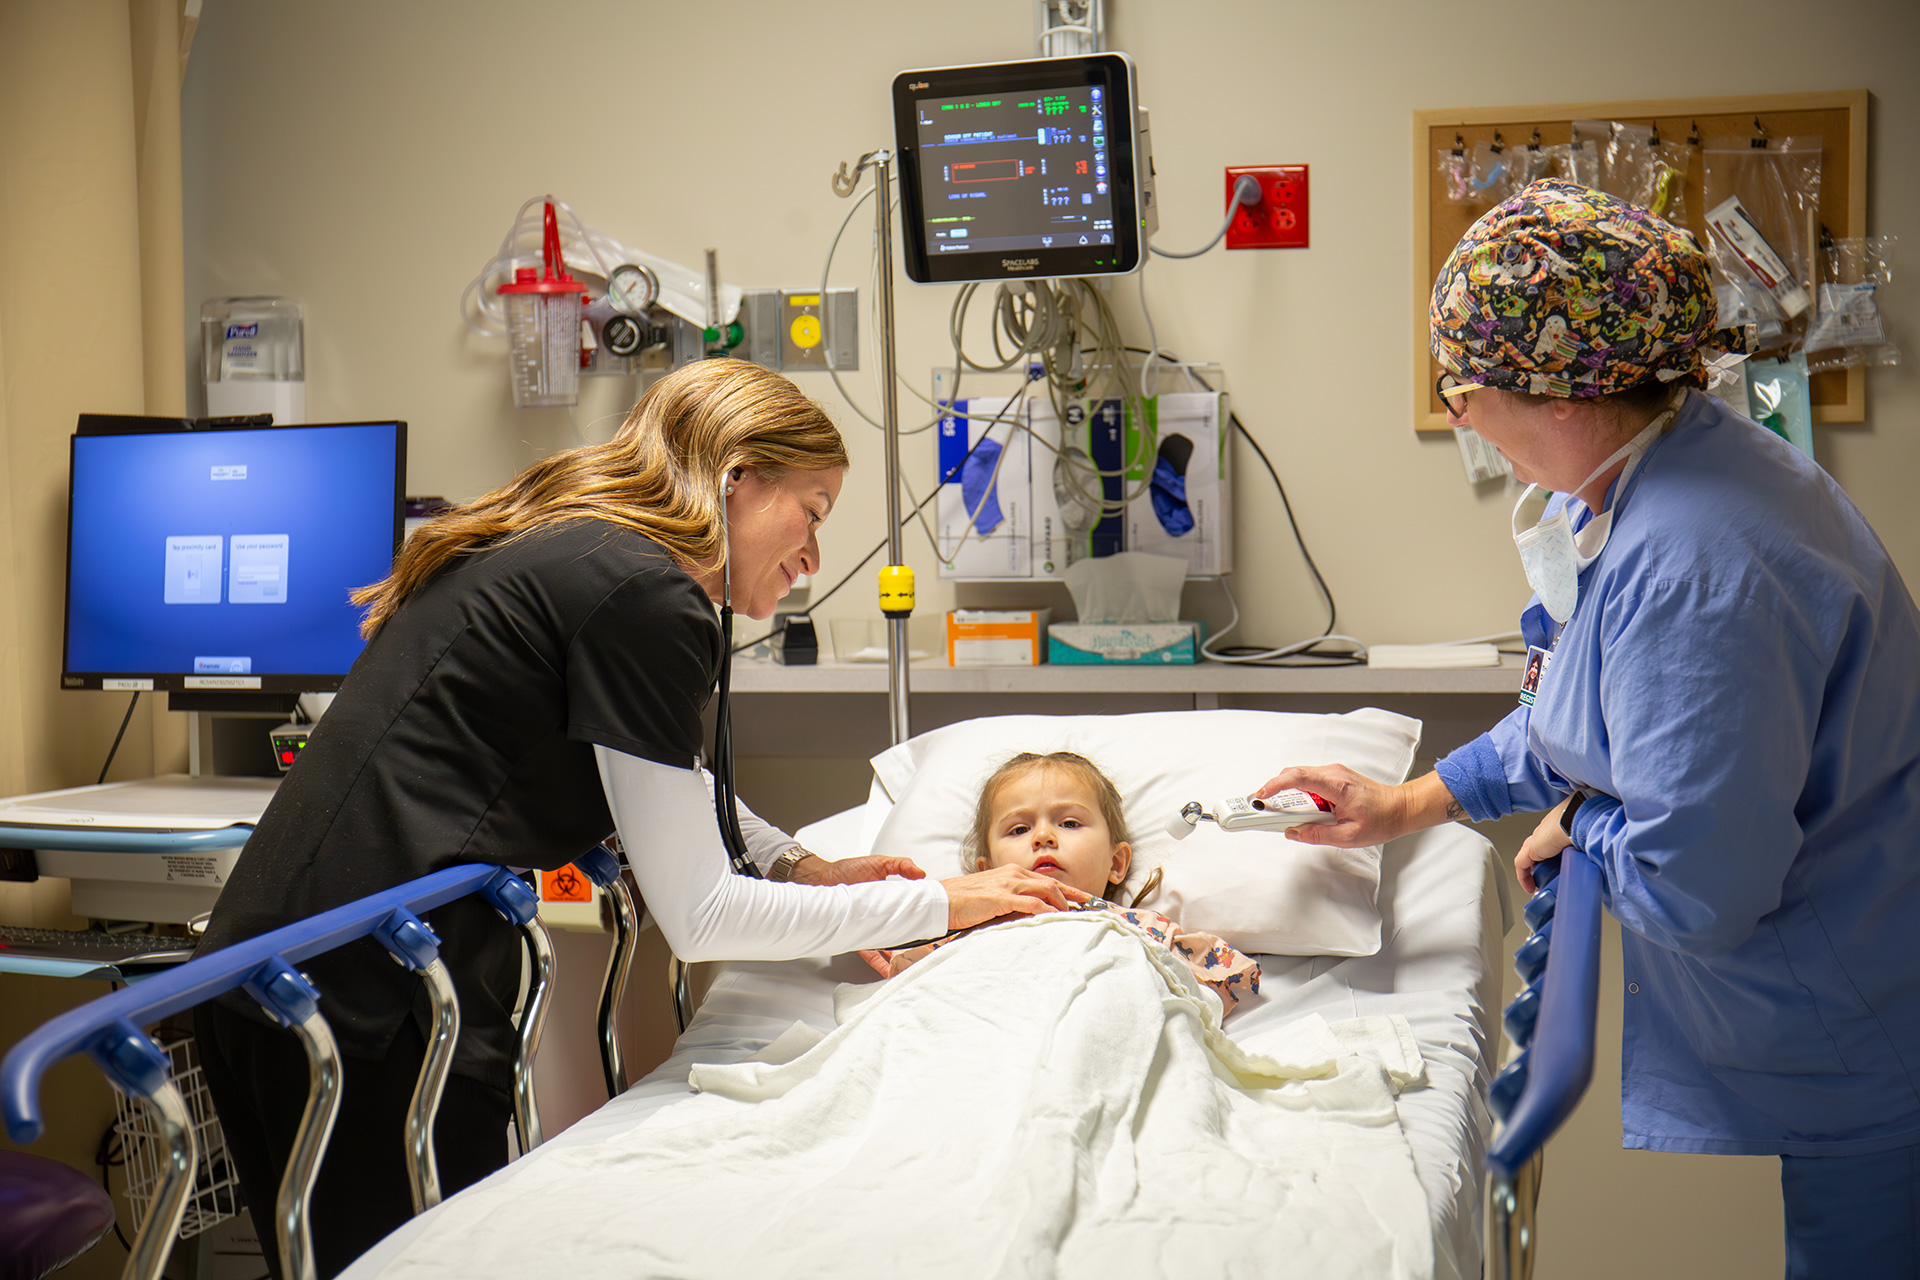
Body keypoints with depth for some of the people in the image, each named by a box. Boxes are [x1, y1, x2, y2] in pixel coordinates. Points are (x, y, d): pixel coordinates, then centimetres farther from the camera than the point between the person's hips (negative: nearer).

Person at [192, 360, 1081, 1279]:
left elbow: (662, 778, 33)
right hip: (372, 1006, -10)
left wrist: (797, 866, 20)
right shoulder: (645, 594, -14)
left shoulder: (556, 550, 15)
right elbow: (698, 917, -12)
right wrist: (939, 905, -2)